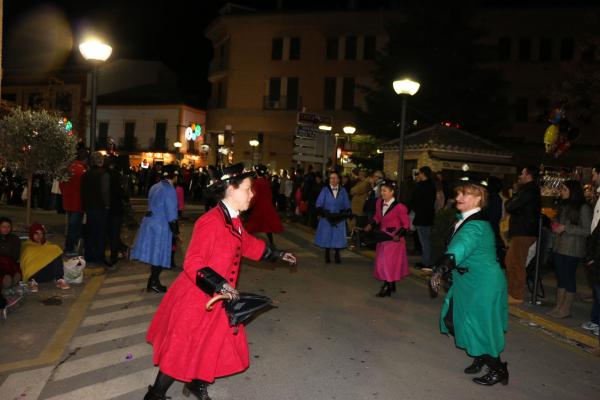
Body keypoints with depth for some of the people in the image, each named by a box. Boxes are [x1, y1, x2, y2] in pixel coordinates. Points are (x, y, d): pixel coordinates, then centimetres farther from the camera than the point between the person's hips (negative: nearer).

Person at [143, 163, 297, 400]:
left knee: (216, 343, 18)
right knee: (182, 351, 7)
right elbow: (192, 264, -26)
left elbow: (248, 244, 22)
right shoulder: (211, 222, -25)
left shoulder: (234, 221, 4)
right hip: (196, 298, -9)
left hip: (218, 298, 9)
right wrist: (219, 285, -36)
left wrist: (278, 255, 25)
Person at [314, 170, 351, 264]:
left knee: (338, 236, 3)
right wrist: (322, 213, -15)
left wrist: (347, 213, -8)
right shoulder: (325, 190, -2)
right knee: (326, 235, 6)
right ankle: (327, 255, 21)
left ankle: (337, 254, 17)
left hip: (339, 218, 1)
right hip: (326, 218, -1)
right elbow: (319, 204, -3)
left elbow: (346, 205, 5)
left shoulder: (343, 191, 3)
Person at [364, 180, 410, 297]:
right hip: (382, 237, 7)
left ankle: (387, 288, 10)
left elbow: (406, 224, -12)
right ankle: (391, 286, 30)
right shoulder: (379, 202, 1)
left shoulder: (399, 207, -19)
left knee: (389, 262, -2)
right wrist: (371, 226, -1)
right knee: (382, 262, 14)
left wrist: (399, 235, -22)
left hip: (394, 239, -7)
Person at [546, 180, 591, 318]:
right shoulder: (564, 206, 14)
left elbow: (587, 231, -14)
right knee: (560, 277, 10)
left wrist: (565, 228, -16)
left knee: (569, 278, 0)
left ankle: (566, 309, 8)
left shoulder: (583, 208, -9)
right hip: (558, 248, 7)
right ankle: (559, 307, 16)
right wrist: (555, 226, 6)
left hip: (572, 250, -7)